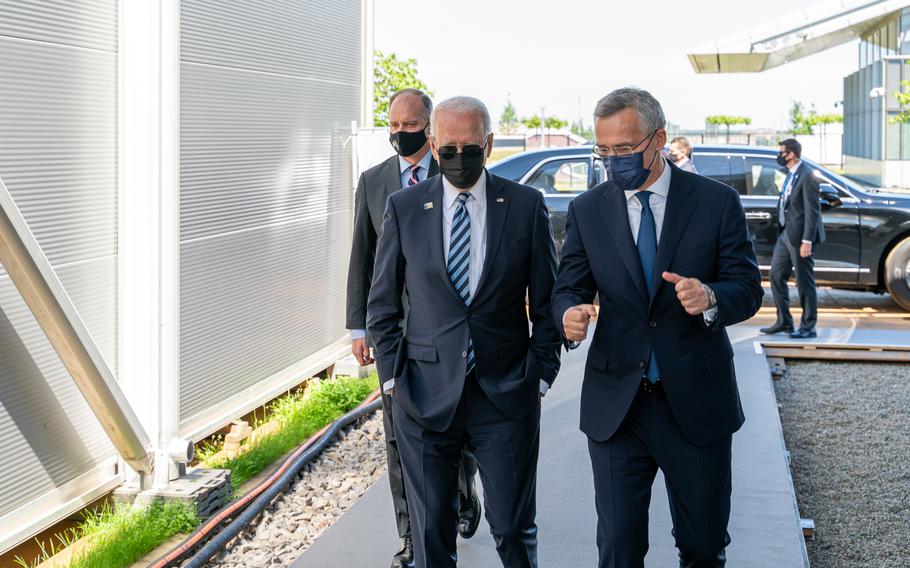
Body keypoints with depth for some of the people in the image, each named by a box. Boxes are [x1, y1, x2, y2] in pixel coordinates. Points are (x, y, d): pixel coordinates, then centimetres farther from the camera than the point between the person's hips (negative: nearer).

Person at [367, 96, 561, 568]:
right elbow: (382, 303, 7)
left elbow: (546, 301, 5)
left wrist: (541, 375, 0)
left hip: (506, 393, -1)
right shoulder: (403, 208, 2)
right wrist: (393, 376, 1)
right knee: (430, 529, 9)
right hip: (425, 394, 1)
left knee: (514, 528, 4)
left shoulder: (526, 205, 0)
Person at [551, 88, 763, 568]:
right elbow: (568, 288, 4)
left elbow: (748, 289, -3)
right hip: (615, 406, 1)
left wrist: (711, 298, -26)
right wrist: (569, 315, -21)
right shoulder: (587, 210, 4)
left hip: (696, 404, -1)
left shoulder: (717, 202, -2)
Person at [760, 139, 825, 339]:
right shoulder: (790, 175, 12)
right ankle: (784, 322, 22)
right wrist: (781, 230, 15)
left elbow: (813, 211, -18)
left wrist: (807, 240, -21)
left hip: (799, 236, -9)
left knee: (805, 282, 0)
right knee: (776, 275, 12)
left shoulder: (807, 177, -16)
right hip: (785, 234, 9)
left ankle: (808, 327, 10)